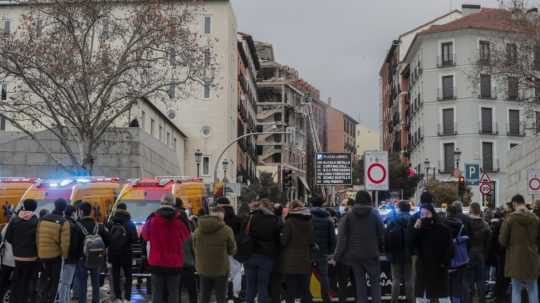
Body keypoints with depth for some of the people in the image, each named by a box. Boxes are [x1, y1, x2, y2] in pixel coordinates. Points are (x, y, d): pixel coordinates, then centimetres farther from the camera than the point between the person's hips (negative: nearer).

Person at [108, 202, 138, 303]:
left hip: (114, 253, 1)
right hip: (126, 253, -1)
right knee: (128, 275, 9)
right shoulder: (130, 224, -9)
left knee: (116, 275, 9)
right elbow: (135, 239, -11)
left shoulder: (110, 224, -5)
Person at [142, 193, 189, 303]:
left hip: (156, 262, 1)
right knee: (173, 292, 6)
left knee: (157, 292, 8)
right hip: (174, 263, -1)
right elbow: (186, 236, 7)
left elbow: (145, 235, 10)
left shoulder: (152, 219, -6)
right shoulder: (180, 220, -9)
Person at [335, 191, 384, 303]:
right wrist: (381, 248, 10)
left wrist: (338, 255, -3)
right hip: (371, 254, -1)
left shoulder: (349, 215, -3)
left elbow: (342, 237, -6)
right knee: (375, 279, 8)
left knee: (360, 281, 8)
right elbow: (382, 233, -3)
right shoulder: (374, 214, -4)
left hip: (355, 254, 1)